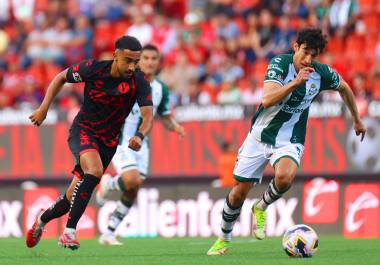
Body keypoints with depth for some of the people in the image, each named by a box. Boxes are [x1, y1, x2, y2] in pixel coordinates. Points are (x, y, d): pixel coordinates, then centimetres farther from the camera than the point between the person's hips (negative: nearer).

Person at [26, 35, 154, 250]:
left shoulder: (139, 81, -16)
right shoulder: (93, 69, -16)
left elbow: (148, 115, -24)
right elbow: (61, 78, 1)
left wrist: (140, 136, -45)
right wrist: (44, 108, -5)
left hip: (108, 141, 3)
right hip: (83, 130, -3)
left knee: (75, 197, 5)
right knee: (94, 170, -33)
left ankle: (42, 220, 37)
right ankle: (69, 232, -30)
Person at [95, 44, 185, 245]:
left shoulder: (161, 90, 5)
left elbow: (166, 118, 15)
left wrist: (175, 126, -6)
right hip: (119, 140, -5)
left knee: (132, 193, 1)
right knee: (133, 180, -26)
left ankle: (108, 234, 11)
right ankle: (109, 184, 9)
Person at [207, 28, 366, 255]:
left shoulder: (322, 74, -10)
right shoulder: (280, 63, -18)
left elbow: (344, 88, 14)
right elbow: (267, 100, -32)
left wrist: (357, 120, 22)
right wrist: (296, 82, -42)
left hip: (289, 141, 0)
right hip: (261, 135, 0)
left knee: (284, 177, -33)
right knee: (239, 192, 5)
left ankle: (261, 208, 0)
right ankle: (224, 240, 30)